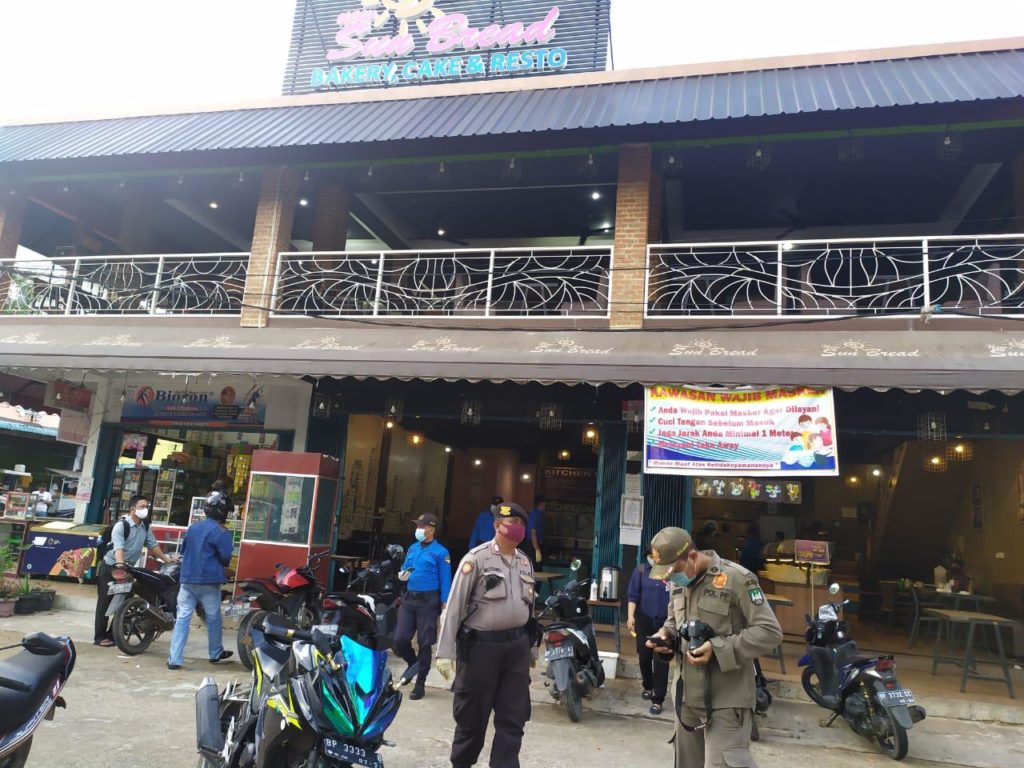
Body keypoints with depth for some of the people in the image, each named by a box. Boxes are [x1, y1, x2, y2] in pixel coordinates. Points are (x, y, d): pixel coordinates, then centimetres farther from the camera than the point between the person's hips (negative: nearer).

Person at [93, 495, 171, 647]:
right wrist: (120, 564, -48)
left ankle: (112, 634, 17)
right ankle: (99, 636, 5)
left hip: (129, 568, 7)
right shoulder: (121, 525, -18)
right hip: (110, 567, -7)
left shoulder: (145, 526, 3)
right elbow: (118, 547, -32)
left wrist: (166, 560, 9)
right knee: (106, 602, -2)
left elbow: (153, 545, 11)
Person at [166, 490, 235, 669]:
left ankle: (175, 659, -3)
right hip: (209, 581, -5)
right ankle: (216, 654, 26)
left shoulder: (193, 528, 11)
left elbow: (183, 550, 20)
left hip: (187, 579, 5)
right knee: (214, 618, 11)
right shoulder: (221, 532, -12)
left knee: (182, 618, 3)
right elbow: (225, 557, -12)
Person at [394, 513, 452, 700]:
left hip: (428, 600, -5)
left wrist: (444, 607, -13)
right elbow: (404, 569, 22)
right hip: (408, 598, 6)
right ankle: (413, 664, 31)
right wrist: (402, 575, -2)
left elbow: (445, 581, -9)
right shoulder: (412, 548, 11)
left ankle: (420, 684, 15)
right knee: (400, 639, 2)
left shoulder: (440, 552, -8)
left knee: (425, 642, 3)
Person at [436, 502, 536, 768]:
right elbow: (454, 605, -11)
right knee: (472, 715, 9)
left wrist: (532, 646, 19)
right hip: (482, 645, -5)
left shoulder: (525, 561, 10)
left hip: (517, 646, 5)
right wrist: (445, 651, -15)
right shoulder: (477, 557, -10)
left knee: (513, 718, 6)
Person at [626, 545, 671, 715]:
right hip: (644, 620, 3)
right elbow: (633, 595, -1)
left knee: (661, 661, 0)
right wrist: (630, 616, -10)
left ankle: (658, 700, 10)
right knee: (644, 656, 15)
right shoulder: (641, 570, -2)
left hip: (665, 622, -3)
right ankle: (648, 686, 40)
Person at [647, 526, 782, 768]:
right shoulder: (679, 583, 9)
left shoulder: (736, 578, -15)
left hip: (725, 700, -7)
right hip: (688, 695, 8)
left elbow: (770, 631, -17)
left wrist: (719, 648, -22)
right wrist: (665, 634, 0)